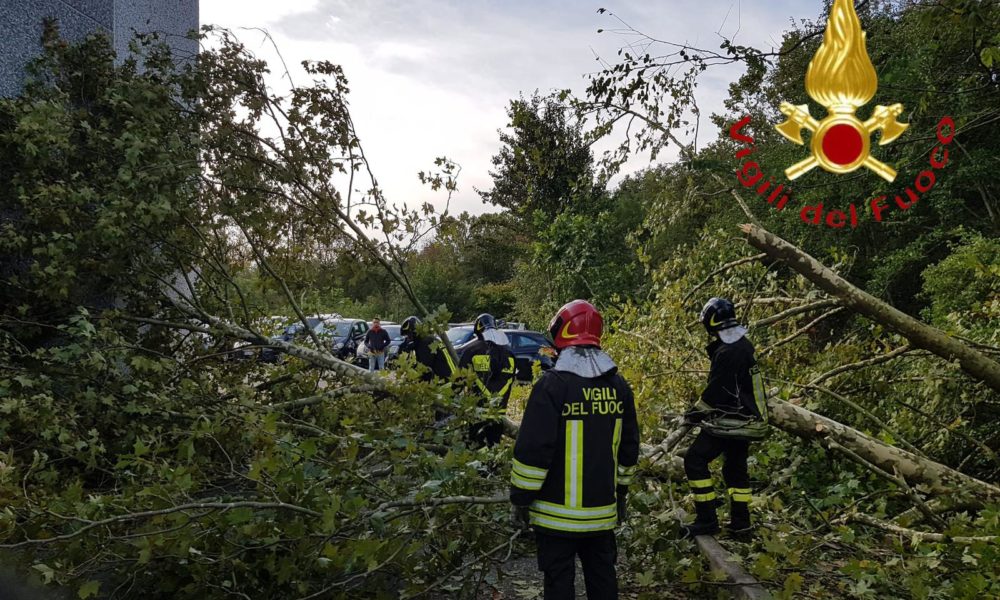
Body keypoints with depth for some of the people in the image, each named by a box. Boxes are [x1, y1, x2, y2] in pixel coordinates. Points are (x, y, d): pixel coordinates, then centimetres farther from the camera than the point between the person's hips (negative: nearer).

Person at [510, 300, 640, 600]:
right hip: (602, 510, 5)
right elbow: (628, 448, 12)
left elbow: (533, 449, -17)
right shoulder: (618, 385, 3)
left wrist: (520, 498, -6)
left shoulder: (553, 385, -16)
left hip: (559, 512, -5)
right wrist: (621, 493, 23)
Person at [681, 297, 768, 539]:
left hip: (729, 422, -10)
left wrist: (696, 413, -7)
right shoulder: (744, 346, 10)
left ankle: (707, 519, -7)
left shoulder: (727, 353, -22)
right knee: (736, 468, 18)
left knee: (695, 461, -7)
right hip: (748, 420, 10)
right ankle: (740, 523, 24)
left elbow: (715, 391, -20)